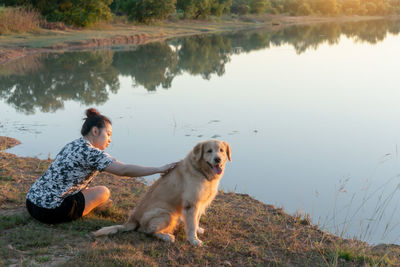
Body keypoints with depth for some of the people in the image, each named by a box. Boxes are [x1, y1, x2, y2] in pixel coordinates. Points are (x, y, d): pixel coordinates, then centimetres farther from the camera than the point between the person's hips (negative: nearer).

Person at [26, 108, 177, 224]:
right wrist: (159, 169, -18)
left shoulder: (74, 145, 12)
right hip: (50, 211, -9)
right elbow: (123, 170, -21)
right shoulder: (89, 152, -16)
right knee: (103, 192, 4)